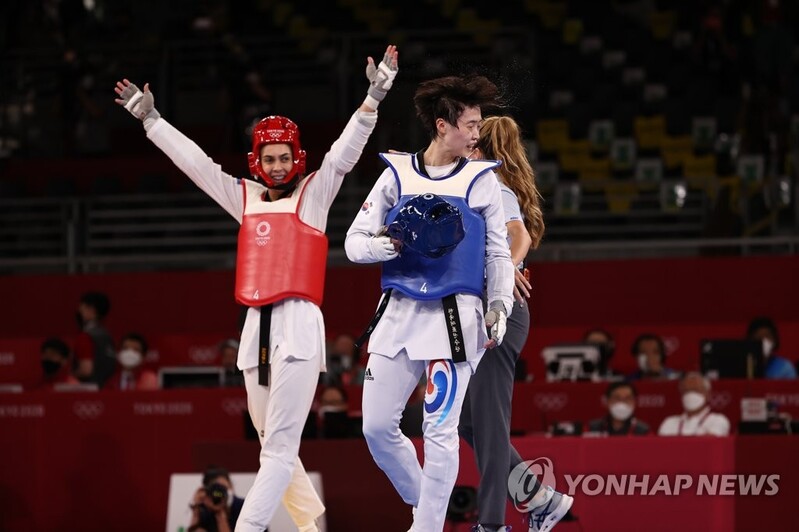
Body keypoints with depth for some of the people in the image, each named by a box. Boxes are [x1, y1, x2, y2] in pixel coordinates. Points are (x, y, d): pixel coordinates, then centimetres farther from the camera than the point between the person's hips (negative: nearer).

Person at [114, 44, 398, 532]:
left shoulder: (314, 193, 6)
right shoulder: (245, 197, 18)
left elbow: (346, 152, -5)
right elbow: (194, 161, 21)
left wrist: (373, 98, -17)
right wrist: (150, 119, 21)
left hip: (298, 326, -6)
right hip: (256, 328, 6)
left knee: (280, 446, -13)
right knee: (272, 446, 7)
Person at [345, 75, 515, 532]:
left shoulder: (482, 180, 4)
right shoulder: (397, 174, 5)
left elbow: (498, 253, 8)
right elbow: (355, 243, 5)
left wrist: (499, 306, -6)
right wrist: (393, 244, -14)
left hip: (455, 317, -3)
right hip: (399, 311, 3)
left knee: (440, 431, -6)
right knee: (378, 427, 3)